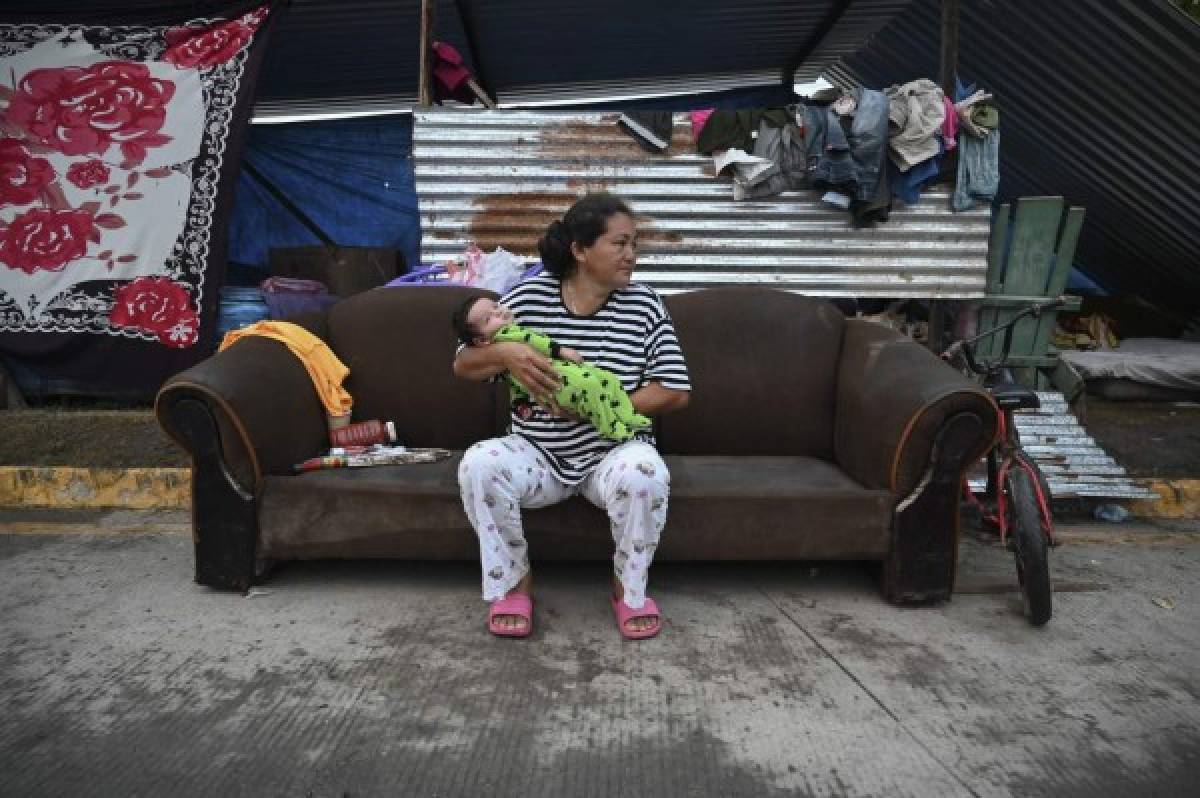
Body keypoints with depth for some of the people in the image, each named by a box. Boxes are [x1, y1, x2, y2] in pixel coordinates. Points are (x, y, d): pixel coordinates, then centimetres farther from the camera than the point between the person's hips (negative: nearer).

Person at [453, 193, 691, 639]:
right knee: (478, 463, -28)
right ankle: (513, 581, -4)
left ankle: (629, 588, -6)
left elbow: (676, 393, -7)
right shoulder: (528, 298, -4)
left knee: (644, 472, -34)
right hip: (538, 453, 1)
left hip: (614, 453, 0)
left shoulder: (644, 305, -4)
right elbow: (462, 366, 1)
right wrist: (504, 354, -23)